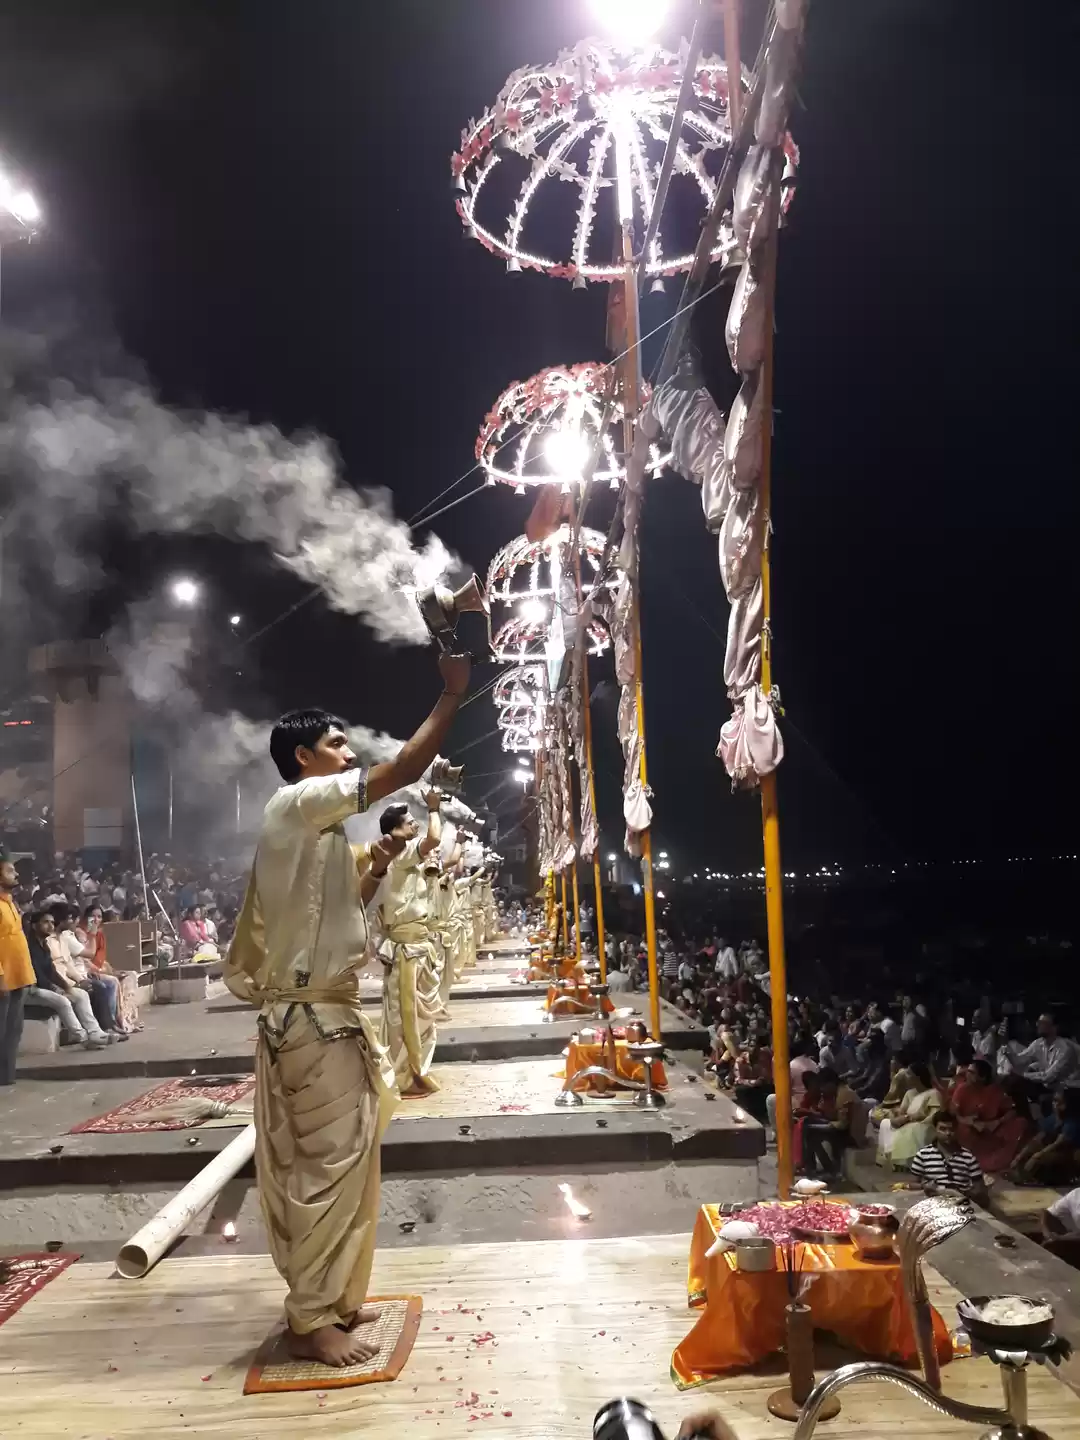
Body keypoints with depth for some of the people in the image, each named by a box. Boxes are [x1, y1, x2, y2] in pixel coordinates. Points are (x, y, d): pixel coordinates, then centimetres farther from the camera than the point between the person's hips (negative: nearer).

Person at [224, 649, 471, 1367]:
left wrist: (373, 872, 9)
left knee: (337, 1163, 16)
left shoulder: (315, 828, 18)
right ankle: (311, 1321, 8)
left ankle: (327, 1301, 27)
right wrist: (453, 693, -12)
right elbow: (403, 769, -19)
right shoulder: (298, 804, -13)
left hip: (323, 1013, 10)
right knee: (331, 1164, -4)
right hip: (314, 1018, -10)